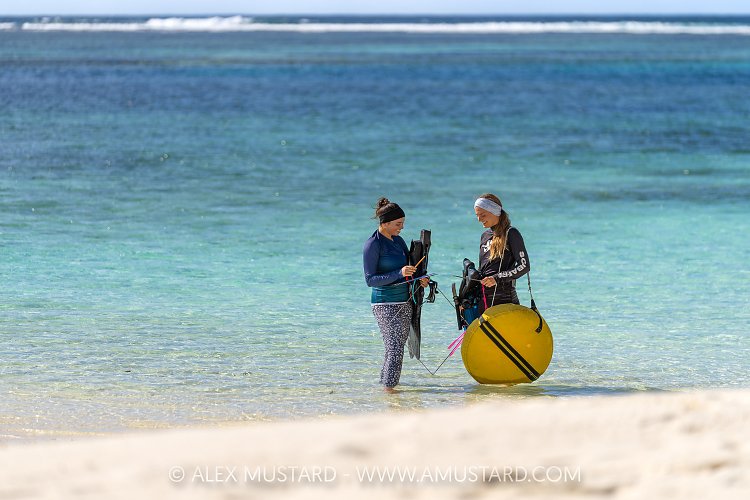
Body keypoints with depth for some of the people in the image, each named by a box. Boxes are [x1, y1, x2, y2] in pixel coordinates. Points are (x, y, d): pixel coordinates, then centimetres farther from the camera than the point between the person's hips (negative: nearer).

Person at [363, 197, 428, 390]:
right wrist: (400, 274, -24)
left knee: (398, 347, 9)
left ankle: (385, 382, 19)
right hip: (385, 304, -8)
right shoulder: (373, 245, -11)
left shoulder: (398, 241, 12)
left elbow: (409, 267, 25)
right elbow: (370, 280, -15)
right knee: (395, 349, -12)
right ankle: (388, 388, -10)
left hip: (405, 301, 8)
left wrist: (418, 279, 3)